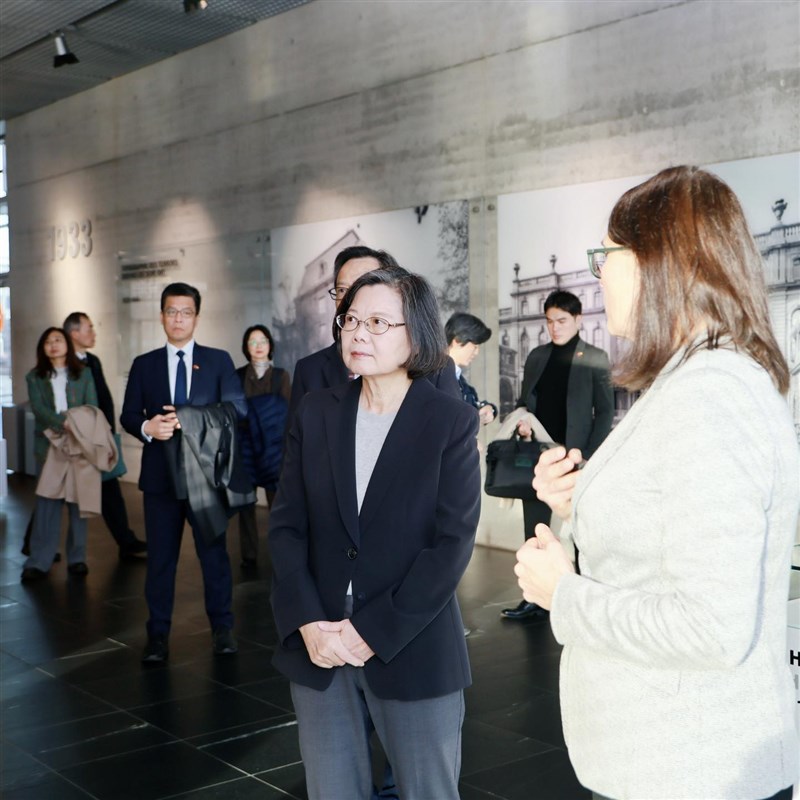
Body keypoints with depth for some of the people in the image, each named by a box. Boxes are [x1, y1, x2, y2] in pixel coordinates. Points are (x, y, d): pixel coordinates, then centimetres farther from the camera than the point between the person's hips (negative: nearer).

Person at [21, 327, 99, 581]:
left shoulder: (83, 374, 9)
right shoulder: (34, 377, 8)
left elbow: (92, 408, 1)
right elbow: (38, 408, -7)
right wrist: (64, 424, -23)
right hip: (48, 445, 0)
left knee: (78, 500, 3)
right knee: (47, 501, -3)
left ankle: (77, 558, 10)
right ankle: (39, 561, 0)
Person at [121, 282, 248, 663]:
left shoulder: (218, 360, 4)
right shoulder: (144, 364, 9)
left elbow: (238, 408, -5)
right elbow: (128, 415, 6)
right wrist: (147, 427, -17)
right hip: (160, 473, 2)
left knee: (214, 551, 6)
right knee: (160, 556, 8)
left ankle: (222, 627, 19)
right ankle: (158, 634, 17)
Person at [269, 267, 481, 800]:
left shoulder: (452, 422, -5)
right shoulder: (317, 412, 5)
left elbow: (453, 542, -11)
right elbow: (287, 526, 2)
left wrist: (374, 632, -14)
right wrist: (308, 623, -10)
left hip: (413, 652, -3)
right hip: (318, 650, 3)